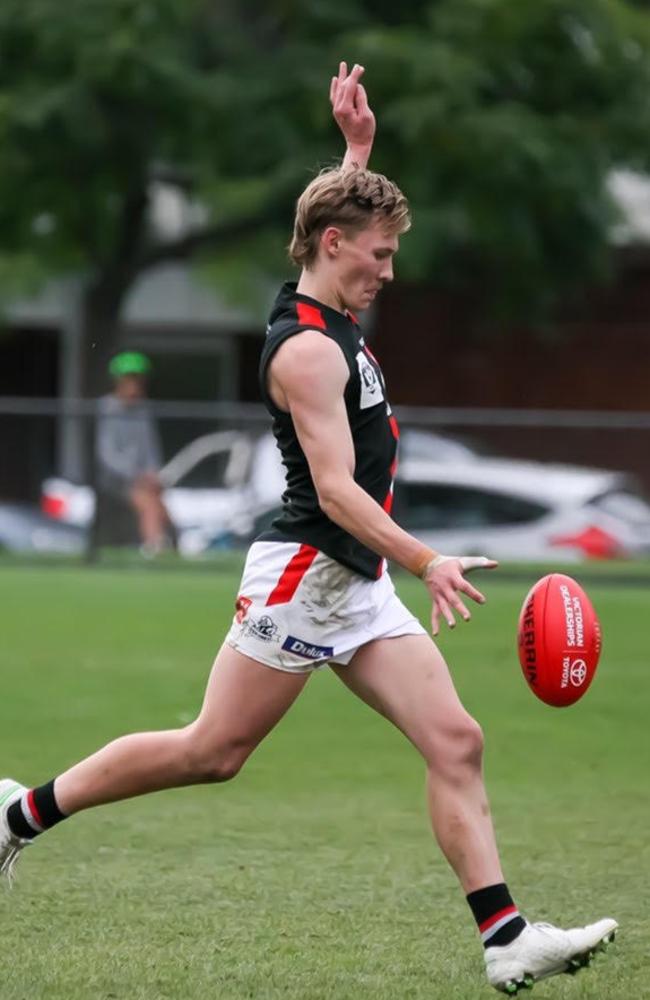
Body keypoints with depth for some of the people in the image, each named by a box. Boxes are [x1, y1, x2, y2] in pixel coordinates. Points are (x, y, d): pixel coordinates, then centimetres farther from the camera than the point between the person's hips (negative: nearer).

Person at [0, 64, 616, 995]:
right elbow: (335, 488, -26)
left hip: (358, 585, 9)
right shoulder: (308, 350, -17)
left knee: (456, 744, -4)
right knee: (211, 750, -1)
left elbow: (346, 209, 35)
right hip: (302, 573, -9)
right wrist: (426, 561, -34)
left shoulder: (336, 319, 11)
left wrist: (359, 147, 21)